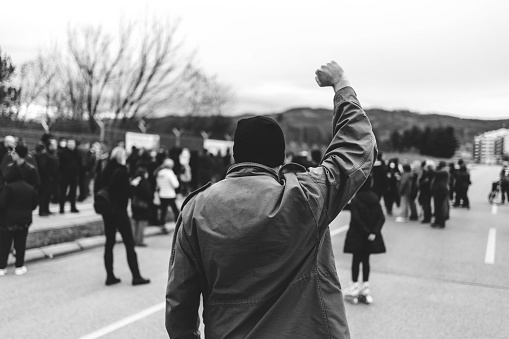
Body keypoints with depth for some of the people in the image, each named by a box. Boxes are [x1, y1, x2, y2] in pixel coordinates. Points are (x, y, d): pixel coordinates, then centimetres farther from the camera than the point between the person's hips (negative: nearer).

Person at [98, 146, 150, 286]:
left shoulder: (106, 170, 5)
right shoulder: (121, 170, -13)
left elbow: (100, 187, 9)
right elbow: (127, 190, -18)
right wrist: (134, 184, -2)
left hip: (107, 211, 6)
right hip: (119, 210, -6)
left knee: (109, 243, 11)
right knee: (129, 244, 2)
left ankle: (110, 276, 15)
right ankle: (136, 276, 7)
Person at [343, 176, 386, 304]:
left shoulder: (354, 199, -16)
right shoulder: (374, 198, -2)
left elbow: (356, 219, -20)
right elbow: (381, 218, -6)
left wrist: (367, 233, -14)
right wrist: (373, 232, -10)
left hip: (357, 235, -4)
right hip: (370, 236, 4)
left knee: (356, 260, 8)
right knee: (366, 260, 15)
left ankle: (355, 285, 13)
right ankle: (365, 286, 22)